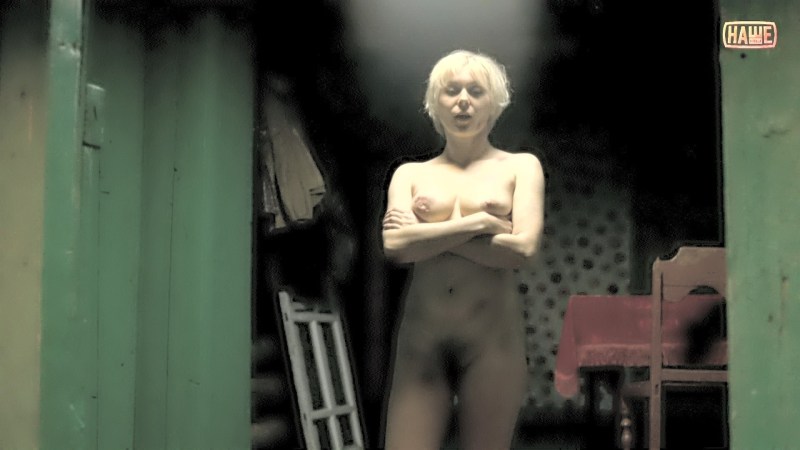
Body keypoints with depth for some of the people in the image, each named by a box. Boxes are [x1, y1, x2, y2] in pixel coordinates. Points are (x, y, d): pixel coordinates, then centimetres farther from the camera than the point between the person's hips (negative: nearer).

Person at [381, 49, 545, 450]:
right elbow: (394, 245, -5)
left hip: (492, 338, -1)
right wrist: (477, 223, -9)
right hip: (420, 338, 1)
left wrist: (431, 234, -4)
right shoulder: (410, 174, 13)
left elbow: (523, 248, -7)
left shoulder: (520, 167, 10)